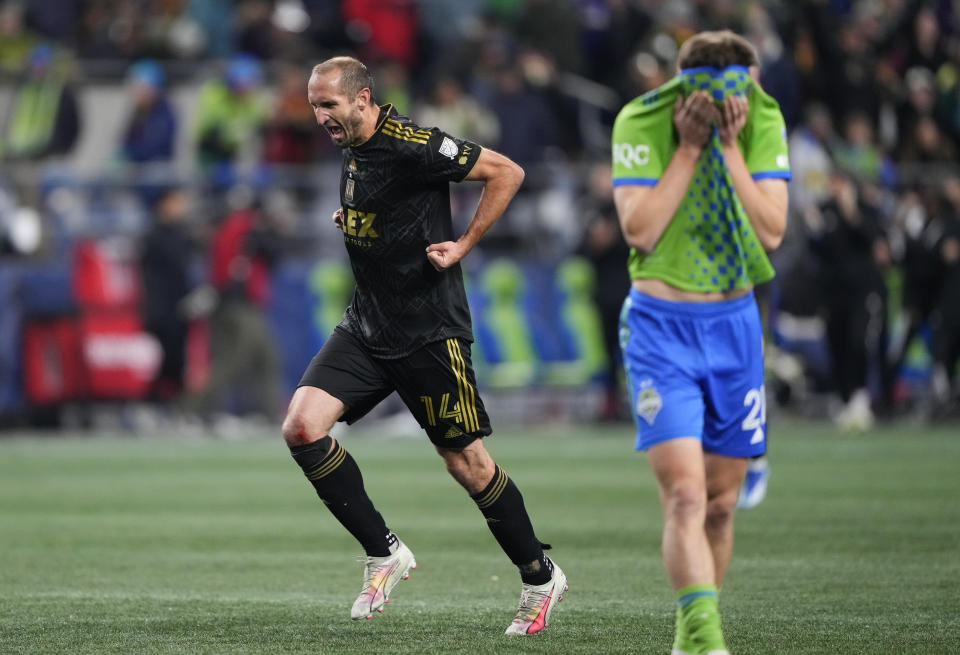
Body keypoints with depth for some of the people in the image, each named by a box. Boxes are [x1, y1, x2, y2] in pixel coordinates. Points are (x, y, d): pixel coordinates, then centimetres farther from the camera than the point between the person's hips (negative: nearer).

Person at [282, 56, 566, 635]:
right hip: (366, 327, 8)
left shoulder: (412, 146, -17)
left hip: (429, 333, -8)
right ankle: (384, 554, 0)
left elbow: (507, 172, -15)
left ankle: (541, 577, 21)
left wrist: (464, 245, -15)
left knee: (467, 464, 1)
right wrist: (351, 221, 12)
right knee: (302, 428, -11)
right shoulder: (354, 151, 8)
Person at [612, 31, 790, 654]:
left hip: (734, 323, 4)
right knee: (685, 496, -18)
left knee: (721, 502, 9)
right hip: (660, 325, -4)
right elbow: (639, 229, -20)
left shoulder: (763, 120, -5)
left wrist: (730, 148, -19)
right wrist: (690, 147, -21)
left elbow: (772, 231, -12)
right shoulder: (640, 121, -13)